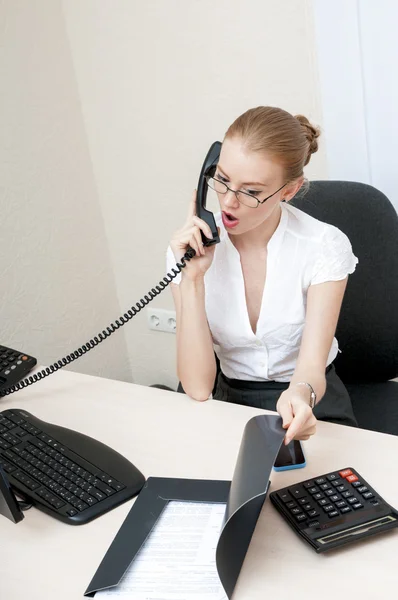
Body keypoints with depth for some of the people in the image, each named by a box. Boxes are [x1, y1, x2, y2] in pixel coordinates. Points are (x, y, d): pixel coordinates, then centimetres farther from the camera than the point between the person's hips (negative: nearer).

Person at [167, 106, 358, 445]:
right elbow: (198, 388, -17)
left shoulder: (325, 247, -14)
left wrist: (301, 394, -45)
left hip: (313, 404, -1)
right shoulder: (191, 250, -10)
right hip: (233, 402, 2)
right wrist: (192, 278, -24)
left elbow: (311, 369, -22)